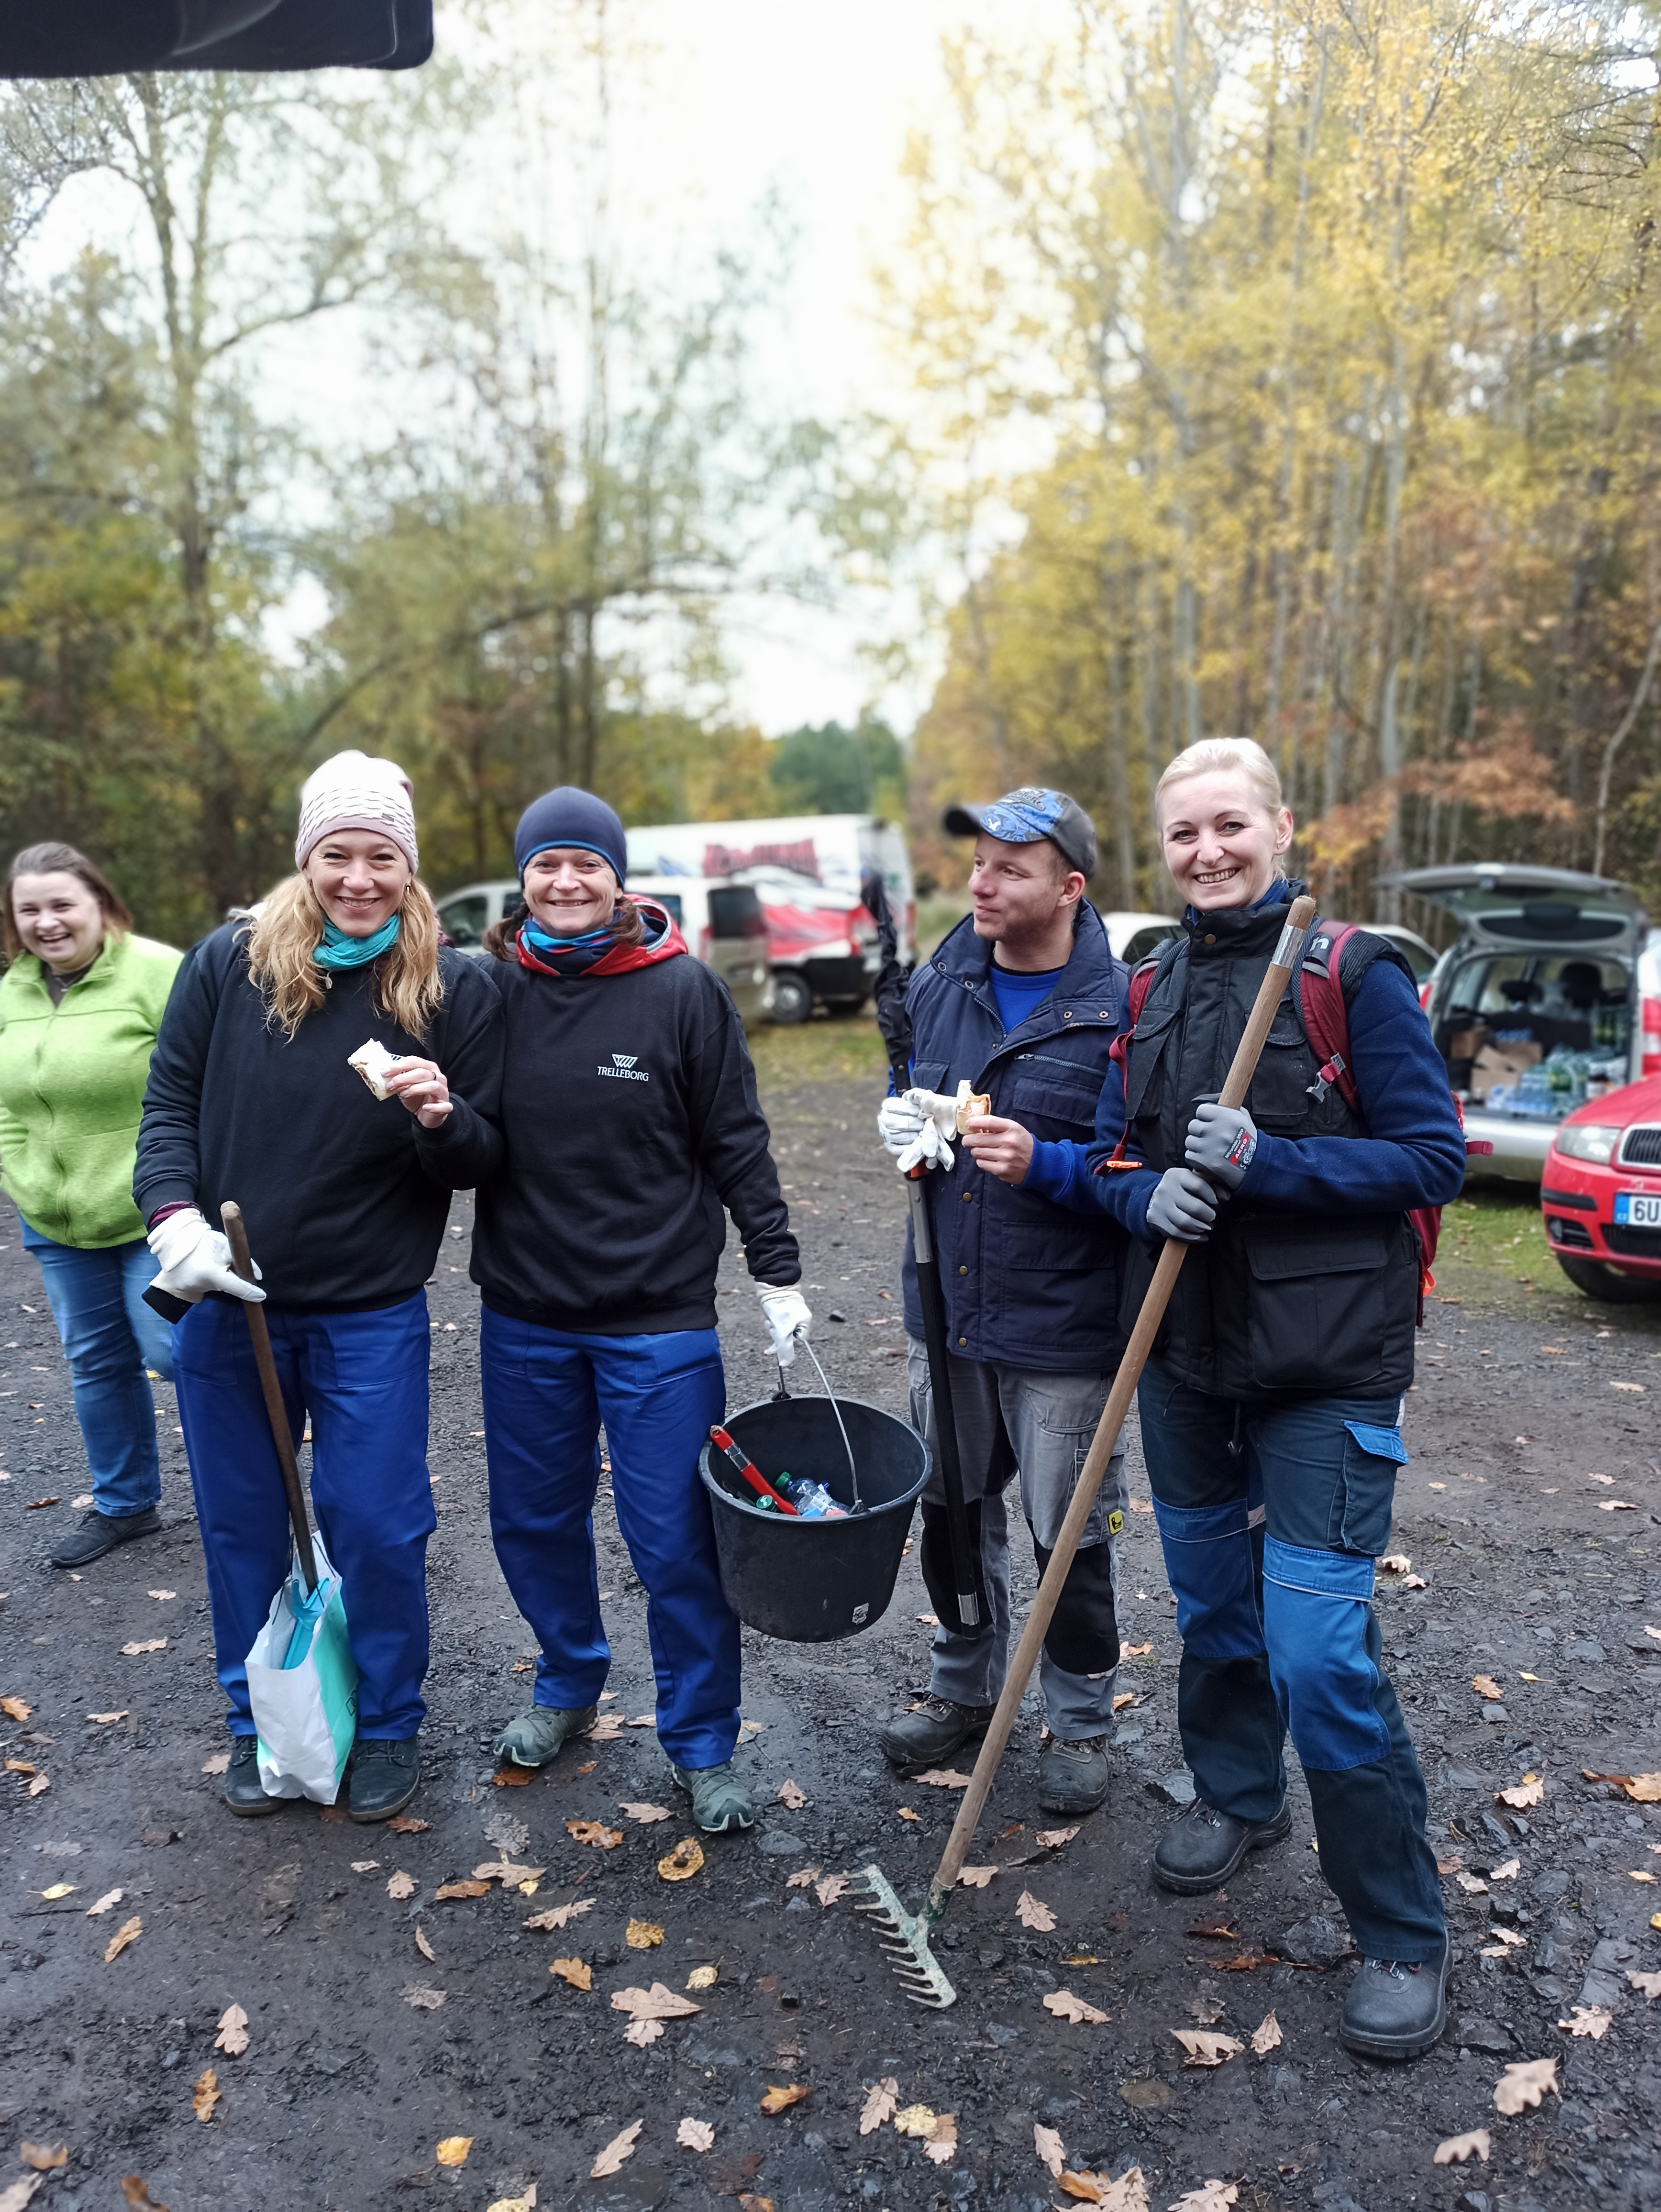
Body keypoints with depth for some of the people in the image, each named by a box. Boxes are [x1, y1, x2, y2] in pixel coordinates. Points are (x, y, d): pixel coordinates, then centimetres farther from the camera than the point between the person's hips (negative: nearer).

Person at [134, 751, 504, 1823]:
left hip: (371, 1318, -2)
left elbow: (485, 1161, -4)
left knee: (377, 1528, 6)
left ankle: (388, 1725, 31)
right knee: (241, 1524, 16)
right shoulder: (229, 962, -4)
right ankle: (260, 1721, 38)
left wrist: (443, 1119, -26)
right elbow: (171, 1100, 3)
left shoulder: (455, 989, -6)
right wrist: (176, 1216, -13)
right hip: (224, 1303, 2)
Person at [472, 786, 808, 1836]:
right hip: (524, 1315, 4)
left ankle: (704, 1745, 24)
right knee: (534, 1521, 17)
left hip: (659, 1316, -3)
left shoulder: (684, 988, -7)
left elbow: (737, 1143, -2)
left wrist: (779, 1272, -3)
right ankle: (570, 1685, 43)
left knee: (677, 1543, 3)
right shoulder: (493, 987, 0)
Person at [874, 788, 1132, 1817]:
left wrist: (1047, 1163, -28)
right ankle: (966, 1686, 43)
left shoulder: (1119, 1007, -15)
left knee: (1069, 1536, 10)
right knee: (950, 1511, 20)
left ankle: (1081, 1721, 33)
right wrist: (905, 1123, -4)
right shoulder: (940, 984, 3)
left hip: (1060, 1327, -5)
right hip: (945, 1309, 6)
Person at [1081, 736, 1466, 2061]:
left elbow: (1434, 1157, -11)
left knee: (1320, 1652, -8)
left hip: (1325, 1366, -6)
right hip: (1187, 1354, 6)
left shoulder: (1356, 972, -9)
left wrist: (1265, 1164, -23)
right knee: (1211, 1605, 21)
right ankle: (1239, 1797, 47)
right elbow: (1116, 1148, 12)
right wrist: (1148, 1193, -11)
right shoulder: (1155, 988, 7)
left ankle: (1404, 1935, 14)